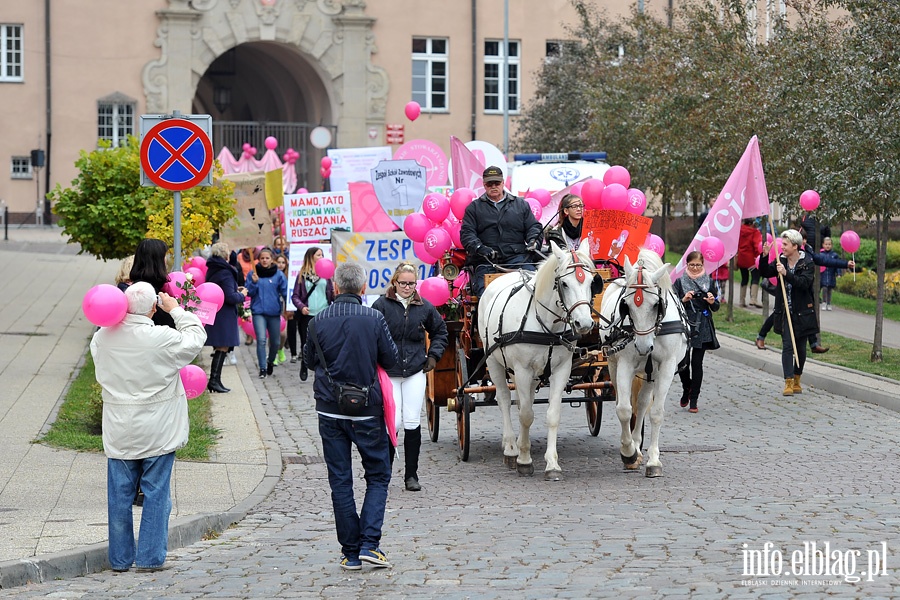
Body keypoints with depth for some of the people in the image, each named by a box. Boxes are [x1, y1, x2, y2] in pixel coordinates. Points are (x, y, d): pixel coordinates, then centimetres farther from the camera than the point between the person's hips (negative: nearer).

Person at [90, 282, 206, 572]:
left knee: (120, 494, 10)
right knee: (156, 493, 5)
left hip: (119, 432, 3)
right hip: (157, 431, -3)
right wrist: (175, 310, 8)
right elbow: (196, 338, -1)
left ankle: (120, 558, 17)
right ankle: (150, 557, 7)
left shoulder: (102, 337, -5)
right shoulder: (162, 338, -17)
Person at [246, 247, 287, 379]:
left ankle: (270, 361, 39)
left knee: (275, 342, 12)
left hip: (274, 312, 1)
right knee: (261, 340, -13)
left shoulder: (279, 274, 0)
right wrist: (254, 282, -17)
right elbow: (249, 293, 0)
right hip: (258, 312, -1)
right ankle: (262, 369, -7)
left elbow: (285, 292, -2)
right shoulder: (253, 274, 2)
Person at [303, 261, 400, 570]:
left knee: (340, 481, 8)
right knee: (378, 476, 12)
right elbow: (391, 360, -2)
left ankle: (350, 552, 9)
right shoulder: (374, 318, -9)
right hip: (367, 410, -1)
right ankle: (370, 543, -4)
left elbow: (310, 359, 8)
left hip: (330, 410, 1)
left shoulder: (319, 321, -5)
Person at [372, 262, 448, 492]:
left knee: (413, 422, 3)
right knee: (393, 422, -6)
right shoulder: (382, 305, -5)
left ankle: (411, 474, 12)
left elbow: (440, 331, 20)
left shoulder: (424, 307, 4)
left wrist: (433, 355, 9)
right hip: (388, 372, -2)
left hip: (415, 372, 2)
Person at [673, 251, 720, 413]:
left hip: (702, 328, 1)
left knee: (697, 362, 0)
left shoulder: (709, 282, 7)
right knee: (683, 362, -5)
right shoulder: (679, 282, 4)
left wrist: (712, 302, -12)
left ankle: (694, 399, 6)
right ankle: (686, 389, 24)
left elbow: (716, 308, 9)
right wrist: (684, 300, -17)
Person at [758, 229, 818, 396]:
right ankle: (788, 382, -11)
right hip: (785, 312, 2)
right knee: (787, 346, -7)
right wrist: (764, 257, -10)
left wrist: (786, 273, -32)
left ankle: (797, 379, 24)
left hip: (802, 312, -2)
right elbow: (764, 273, 5)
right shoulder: (781, 260, 3)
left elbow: (804, 282, -22)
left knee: (801, 347, 9)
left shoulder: (807, 262, -9)